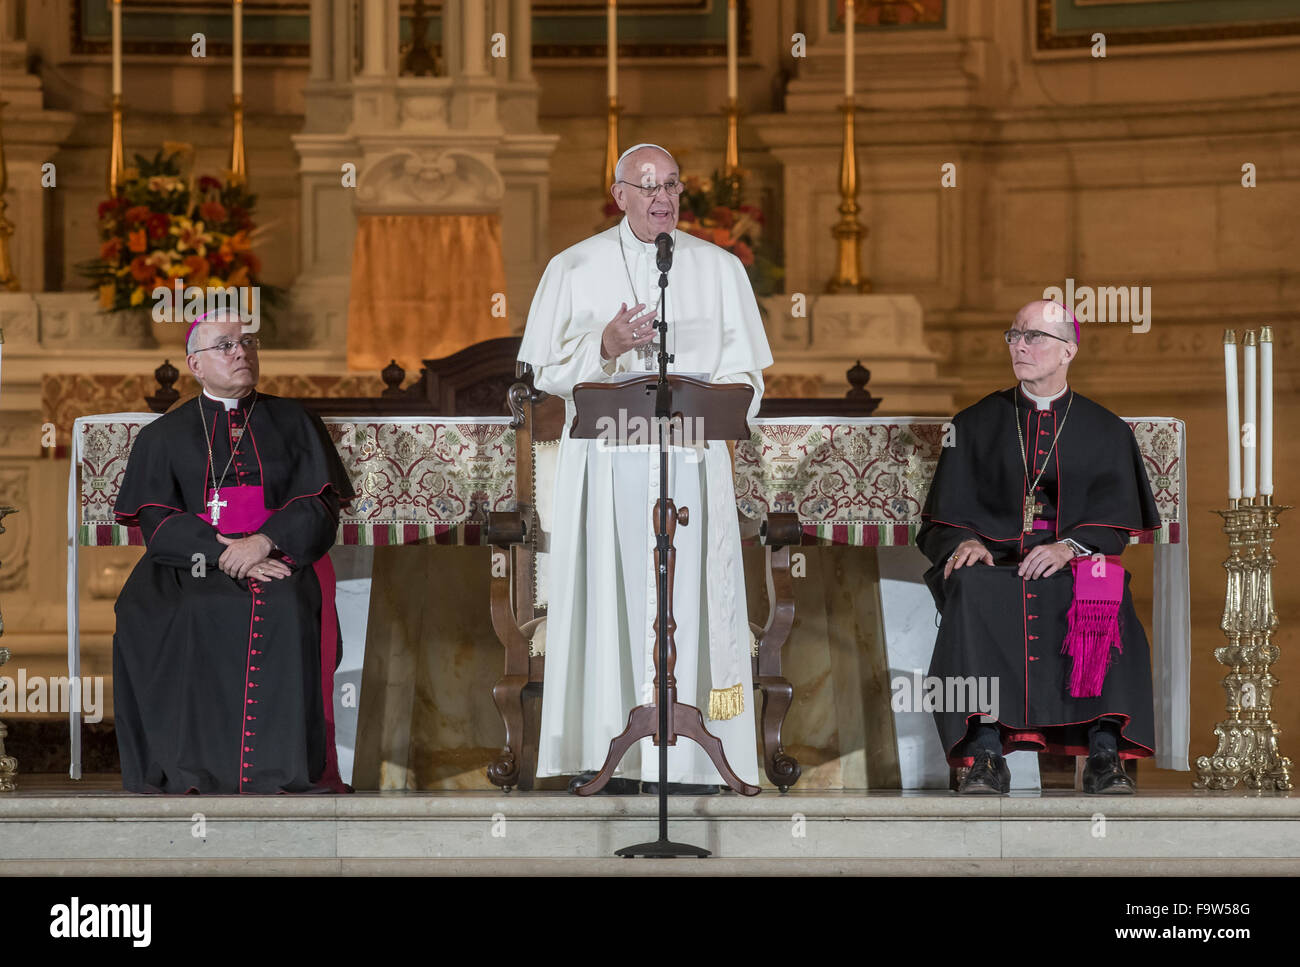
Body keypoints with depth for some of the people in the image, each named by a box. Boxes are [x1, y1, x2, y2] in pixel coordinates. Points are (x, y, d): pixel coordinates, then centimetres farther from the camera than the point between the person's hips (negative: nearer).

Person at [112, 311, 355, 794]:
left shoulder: (295, 423, 17)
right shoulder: (163, 436, 16)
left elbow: (321, 506, 6)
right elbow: (157, 523, 4)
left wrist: (263, 542, -14)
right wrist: (226, 555, -14)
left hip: (282, 553, 0)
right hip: (191, 564, 1)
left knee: (287, 609, -35)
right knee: (144, 612, -32)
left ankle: (289, 770, -35)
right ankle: (183, 771, -30)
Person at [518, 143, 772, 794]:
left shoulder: (719, 269, 10)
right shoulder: (575, 269, 8)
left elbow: (745, 372, 8)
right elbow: (546, 369, 4)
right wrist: (604, 346, -14)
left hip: (690, 461, 0)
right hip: (605, 464, 0)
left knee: (686, 596, -6)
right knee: (608, 596, -4)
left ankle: (685, 757, -4)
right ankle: (605, 753, -1)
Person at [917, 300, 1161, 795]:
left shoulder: (1106, 431, 16)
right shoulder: (975, 425, 18)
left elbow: (1119, 516, 4)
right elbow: (943, 518, 12)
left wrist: (1070, 545, -16)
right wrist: (965, 543, -11)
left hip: (1074, 567, -1)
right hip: (995, 564, 1)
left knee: (1105, 594, -37)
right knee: (969, 587, -37)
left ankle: (1105, 751, -41)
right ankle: (986, 752, -43)